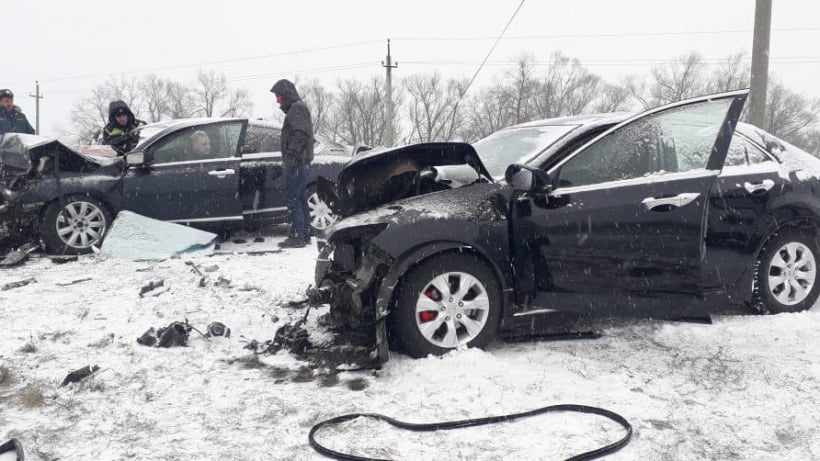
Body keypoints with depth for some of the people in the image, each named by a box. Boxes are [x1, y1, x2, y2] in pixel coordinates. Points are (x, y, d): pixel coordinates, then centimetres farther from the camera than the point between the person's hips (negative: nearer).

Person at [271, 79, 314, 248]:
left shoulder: (297, 108, -10)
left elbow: (301, 134, -22)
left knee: (294, 199, -11)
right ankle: (305, 234, 19)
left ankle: (297, 236, -11)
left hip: (297, 162, -11)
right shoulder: (296, 108, 23)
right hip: (300, 162, 11)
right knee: (300, 199, 13)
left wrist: (291, 154, -28)